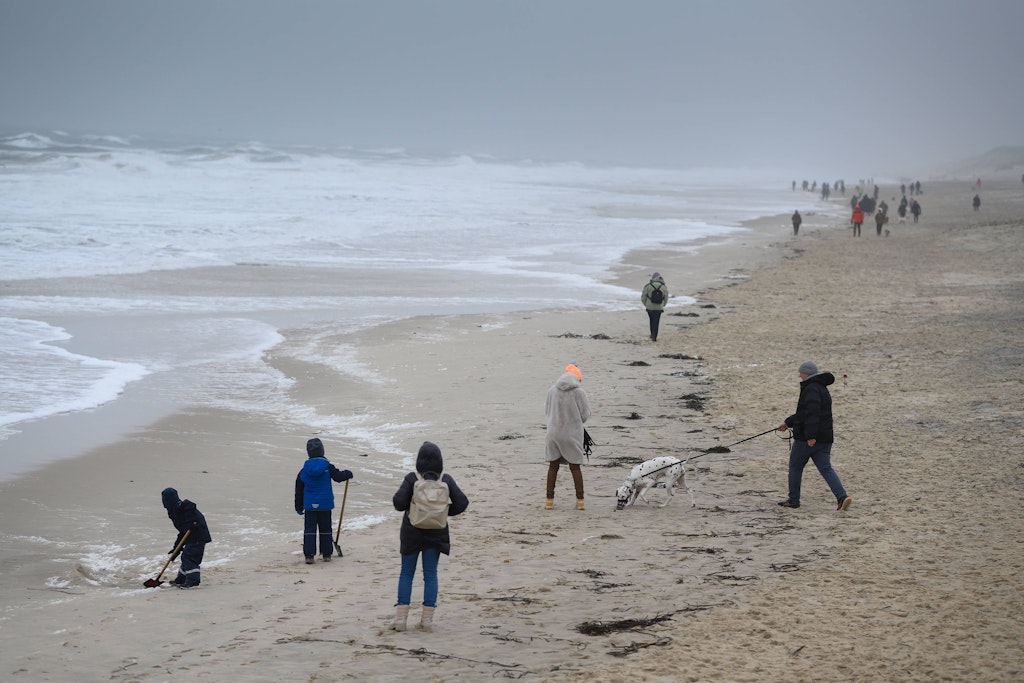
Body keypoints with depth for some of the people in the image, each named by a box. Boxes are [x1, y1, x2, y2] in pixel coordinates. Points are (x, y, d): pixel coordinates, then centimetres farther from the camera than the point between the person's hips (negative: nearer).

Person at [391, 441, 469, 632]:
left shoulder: (412, 479, -11)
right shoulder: (446, 480, -4)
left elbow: (398, 502, -17)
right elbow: (462, 503, -6)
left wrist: (410, 504, 4)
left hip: (412, 532, -1)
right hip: (436, 534, 2)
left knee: (406, 574, 8)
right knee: (430, 574, 8)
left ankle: (401, 617, 3)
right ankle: (427, 619, 5)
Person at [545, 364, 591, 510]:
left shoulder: (552, 390, 0)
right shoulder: (579, 392, -10)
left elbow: (547, 411, 9)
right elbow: (585, 415, -5)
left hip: (553, 433, 2)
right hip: (572, 434, -2)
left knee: (553, 466, 12)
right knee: (575, 467, 8)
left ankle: (549, 500, 13)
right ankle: (580, 500, 8)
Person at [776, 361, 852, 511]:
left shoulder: (811, 389, -13)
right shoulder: (822, 388, 20)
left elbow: (812, 413, -24)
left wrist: (811, 436, -28)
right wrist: (787, 423, 35)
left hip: (806, 438, -8)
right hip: (824, 439, 8)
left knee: (795, 466, 10)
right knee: (826, 468, 0)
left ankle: (793, 500, 17)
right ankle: (842, 497, -19)